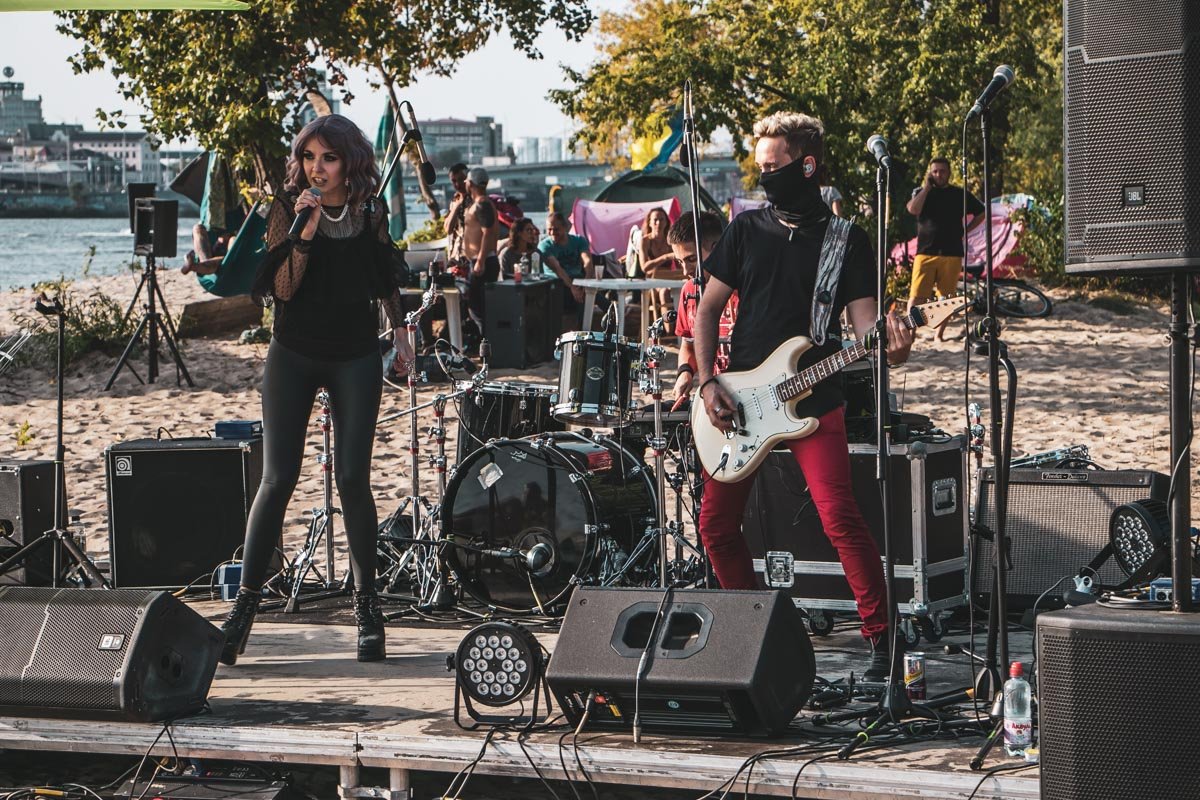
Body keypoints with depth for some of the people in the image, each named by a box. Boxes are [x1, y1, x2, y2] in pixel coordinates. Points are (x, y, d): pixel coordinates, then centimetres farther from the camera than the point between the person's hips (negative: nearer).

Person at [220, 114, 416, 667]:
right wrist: (305, 232, -26)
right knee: (278, 479, -6)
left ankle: (367, 605, 7)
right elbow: (283, 288, -15)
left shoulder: (370, 213, 1)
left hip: (356, 357, 1)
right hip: (294, 355, -1)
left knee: (353, 478, -4)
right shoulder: (288, 210, -6)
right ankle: (245, 604, 1)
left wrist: (399, 330, 15)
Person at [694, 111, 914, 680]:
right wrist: (706, 383, 0)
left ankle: (882, 640, -15)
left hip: (813, 400, -4)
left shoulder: (847, 241, 0)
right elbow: (708, 307, 12)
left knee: (839, 517, -20)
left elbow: (863, 318, -6)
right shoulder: (747, 229, 9)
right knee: (716, 525, 6)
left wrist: (888, 346, -30)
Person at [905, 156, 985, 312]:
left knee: (947, 297, 1)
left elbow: (981, 213, 20)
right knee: (917, 296, -11)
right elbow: (913, 209, -10)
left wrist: (965, 230, 11)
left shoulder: (960, 194, 12)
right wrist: (927, 187, -4)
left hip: (952, 253, 1)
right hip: (926, 252, -1)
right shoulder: (921, 192, 11)